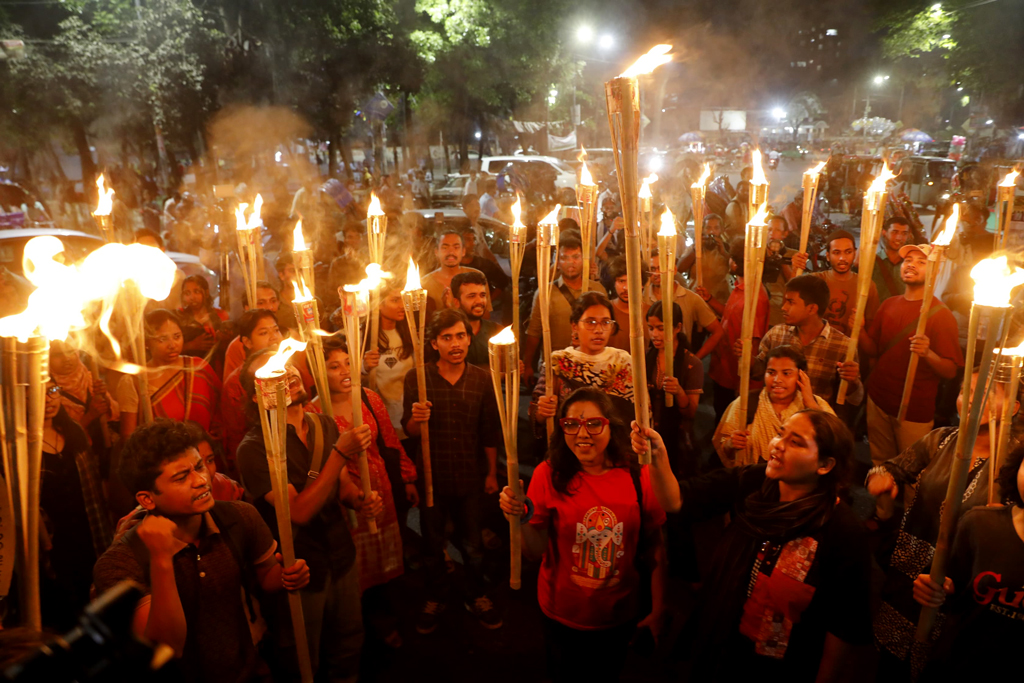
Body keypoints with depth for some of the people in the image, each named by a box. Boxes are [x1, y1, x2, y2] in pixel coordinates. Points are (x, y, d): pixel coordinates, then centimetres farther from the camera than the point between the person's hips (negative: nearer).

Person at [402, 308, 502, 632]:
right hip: (432, 475, 0)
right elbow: (410, 431, -5)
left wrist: (492, 473, 7)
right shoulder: (417, 378, -7)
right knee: (433, 543, 16)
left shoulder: (482, 379, -2)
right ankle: (435, 598, 40)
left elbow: (490, 432, 4)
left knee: (473, 544, 14)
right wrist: (416, 418, -27)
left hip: (470, 476, 1)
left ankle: (476, 595, 40)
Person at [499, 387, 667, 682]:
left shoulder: (638, 476, -14)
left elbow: (655, 546, -4)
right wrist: (524, 519, -32)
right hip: (562, 615, -1)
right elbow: (535, 551, -14)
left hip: (620, 614, 1)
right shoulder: (549, 475, -17)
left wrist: (658, 609, -2)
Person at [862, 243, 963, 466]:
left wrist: (928, 354, -33)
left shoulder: (941, 314, -10)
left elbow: (951, 371, -14)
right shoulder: (889, 305, 6)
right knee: (879, 466, 17)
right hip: (878, 401, 5)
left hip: (915, 412, -5)